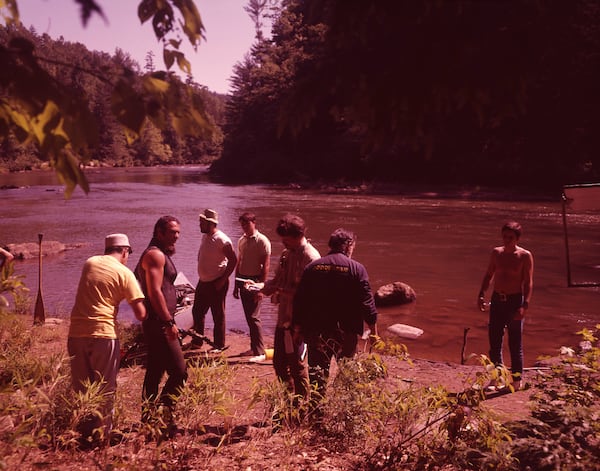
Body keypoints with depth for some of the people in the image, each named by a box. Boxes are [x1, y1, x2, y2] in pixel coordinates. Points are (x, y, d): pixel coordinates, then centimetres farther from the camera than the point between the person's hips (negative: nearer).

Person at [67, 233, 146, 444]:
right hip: (103, 334, -5)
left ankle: (84, 432, 24)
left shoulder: (90, 263, 10)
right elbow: (140, 314, -8)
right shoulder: (124, 273, -4)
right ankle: (102, 433, 13)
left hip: (76, 333, 5)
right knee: (105, 388, 9)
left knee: (81, 387, 16)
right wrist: (148, 315, 13)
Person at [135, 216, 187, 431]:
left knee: (154, 372, 15)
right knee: (179, 372, -10)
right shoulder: (156, 255, -13)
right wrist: (169, 322, -21)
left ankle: (149, 418, 23)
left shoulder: (160, 254, 20)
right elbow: (154, 292, -21)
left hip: (157, 323, 11)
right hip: (159, 323, -11)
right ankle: (162, 413, -6)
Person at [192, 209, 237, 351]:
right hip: (203, 282, 9)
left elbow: (233, 260, -18)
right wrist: (202, 276, 15)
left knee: (218, 315, 2)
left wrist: (223, 279, -19)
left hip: (216, 284, -9)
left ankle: (219, 345, 13)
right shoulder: (204, 237, 8)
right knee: (197, 312, 16)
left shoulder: (222, 240, -18)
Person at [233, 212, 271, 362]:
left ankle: (260, 352, -6)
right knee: (249, 317, 12)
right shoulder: (241, 241, 13)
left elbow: (266, 266, -13)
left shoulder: (262, 241, -10)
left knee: (254, 317, -10)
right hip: (243, 281, 7)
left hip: (254, 281, -7)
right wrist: (236, 285, 17)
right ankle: (254, 348, 22)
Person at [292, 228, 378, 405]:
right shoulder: (357, 269, -6)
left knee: (317, 372, 8)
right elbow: (367, 303, -8)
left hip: (316, 331, 2)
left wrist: (297, 329, 11)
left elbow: (299, 301, 4)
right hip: (346, 332, -2)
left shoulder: (312, 267, 3)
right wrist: (373, 331, 1)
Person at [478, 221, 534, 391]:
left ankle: (517, 379, 16)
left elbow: (528, 283, -10)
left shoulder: (525, 256, -7)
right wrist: (481, 294, 3)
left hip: (515, 301, -4)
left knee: (515, 343, 3)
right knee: (494, 340, 9)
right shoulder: (496, 252, 6)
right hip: (497, 300, 5)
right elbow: (489, 275, 14)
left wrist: (524, 305, -19)